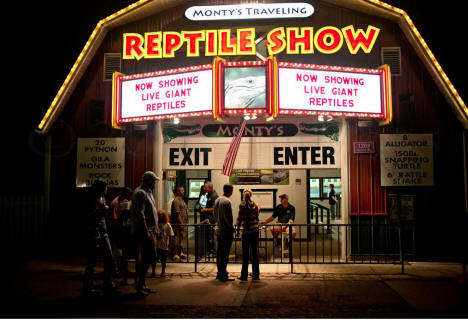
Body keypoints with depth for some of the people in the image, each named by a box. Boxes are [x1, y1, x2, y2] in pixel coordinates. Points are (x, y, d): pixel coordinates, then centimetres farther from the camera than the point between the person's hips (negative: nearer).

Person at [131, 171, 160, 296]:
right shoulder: (140, 193, -13)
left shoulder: (148, 192, 19)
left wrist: (156, 229, 20)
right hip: (144, 231, -10)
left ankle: (142, 284, 17)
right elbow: (140, 214, -20)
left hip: (150, 230, 10)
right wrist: (146, 231, -22)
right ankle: (139, 284, -2)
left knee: (147, 257, 11)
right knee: (149, 257, -11)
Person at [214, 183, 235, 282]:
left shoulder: (217, 200, 8)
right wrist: (231, 227, -7)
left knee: (219, 252, 15)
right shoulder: (227, 201, -17)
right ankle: (223, 275, 1)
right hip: (226, 231, -8)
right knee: (225, 253, -3)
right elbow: (228, 217, -19)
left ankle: (220, 273, 24)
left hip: (218, 230, 8)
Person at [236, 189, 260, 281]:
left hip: (246, 231, -5)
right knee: (255, 253, 10)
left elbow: (240, 218, -9)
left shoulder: (242, 204, -8)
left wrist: (237, 230, -1)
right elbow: (257, 218, 13)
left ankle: (244, 276, 5)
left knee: (245, 254, 0)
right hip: (255, 230, 5)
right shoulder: (255, 205, 7)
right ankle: (256, 274, 16)